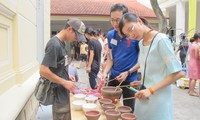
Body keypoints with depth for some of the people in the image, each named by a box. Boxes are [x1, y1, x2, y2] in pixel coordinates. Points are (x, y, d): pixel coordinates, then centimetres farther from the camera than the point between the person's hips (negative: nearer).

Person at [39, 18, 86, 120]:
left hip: (64, 92, 9)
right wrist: (64, 82, -19)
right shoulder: (54, 44, -20)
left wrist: (67, 76, 5)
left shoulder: (61, 43, 7)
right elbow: (43, 71, -25)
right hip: (59, 94, -9)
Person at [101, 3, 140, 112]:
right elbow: (110, 57, 8)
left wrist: (128, 73, -17)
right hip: (113, 77, 5)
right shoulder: (110, 35, 0)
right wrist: (105, 72, -6)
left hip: (130, 79, -4)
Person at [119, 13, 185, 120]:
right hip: (143, 96, 7)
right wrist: (142, 83, 2)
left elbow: (178, 73, -18)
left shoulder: (161, 40, -15)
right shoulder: (141, 43, 7)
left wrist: (151, 90, -20)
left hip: (158, 99, -6)